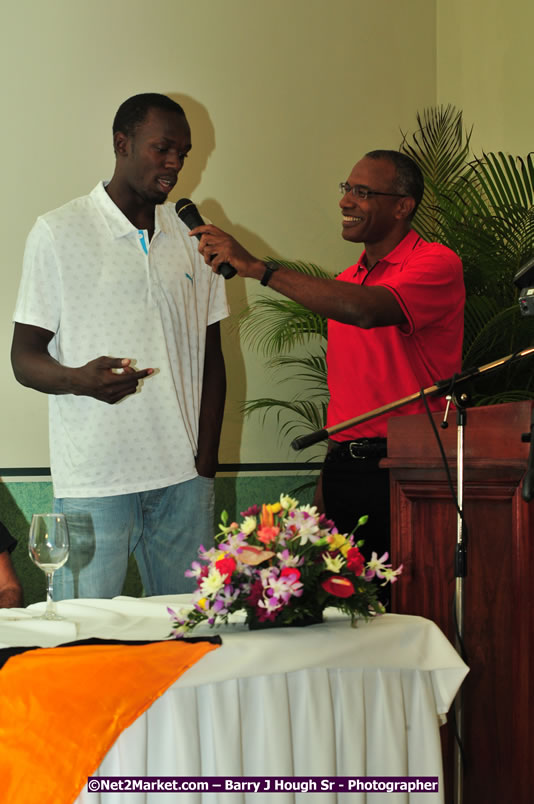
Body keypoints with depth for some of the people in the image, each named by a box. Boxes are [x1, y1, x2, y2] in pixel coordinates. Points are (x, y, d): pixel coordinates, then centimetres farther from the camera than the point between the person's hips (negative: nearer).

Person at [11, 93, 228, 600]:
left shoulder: (193, 238, 13)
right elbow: (25, 359, -1)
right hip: (92, 482, -4)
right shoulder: (58, 233, 0)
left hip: (183, 480, 4)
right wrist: (82, 379, -23)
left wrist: (206, 463, 6)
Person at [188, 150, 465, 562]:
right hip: (344, 465, 7)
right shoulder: (344, 282, 18)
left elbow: (366, 311, -26)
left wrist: (257, 266, -24)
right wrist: (326, 483, 16)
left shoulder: (437, 264, -7)